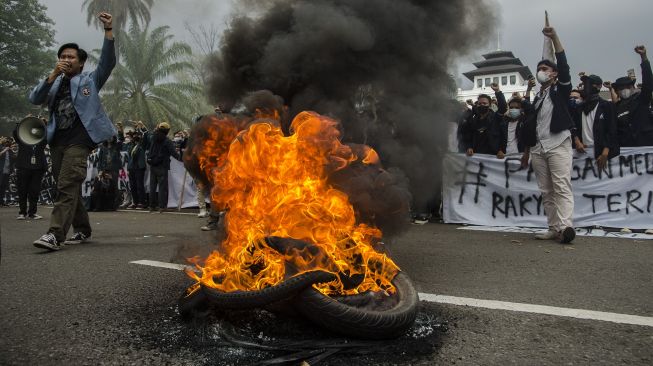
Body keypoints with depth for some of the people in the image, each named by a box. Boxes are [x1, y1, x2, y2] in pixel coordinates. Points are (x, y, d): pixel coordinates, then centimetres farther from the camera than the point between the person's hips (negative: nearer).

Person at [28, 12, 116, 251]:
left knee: (67, 186, -16)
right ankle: (82, 230, 22)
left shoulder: (90, 80, 11)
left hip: (79, 140, -5)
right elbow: (34, 99, 5)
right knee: (69, 187, 10)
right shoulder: (54, 84, 20)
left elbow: (108, 61, -3)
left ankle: (55, 235, -22)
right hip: (57, 140, 6)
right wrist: (53, 75, -6)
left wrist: (108, 30, -14)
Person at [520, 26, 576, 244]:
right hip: (537, 148, 6)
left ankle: (565, 227, -25)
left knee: (562, 188, -15)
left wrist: (554, 37, -16)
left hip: (558, 144, -6)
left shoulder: (561, 90, 8)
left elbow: (564, 66, -9)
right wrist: (526, 151, 20)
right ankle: (554, 229, 2)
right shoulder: (537, 98, 23)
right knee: (546, 191, 1)